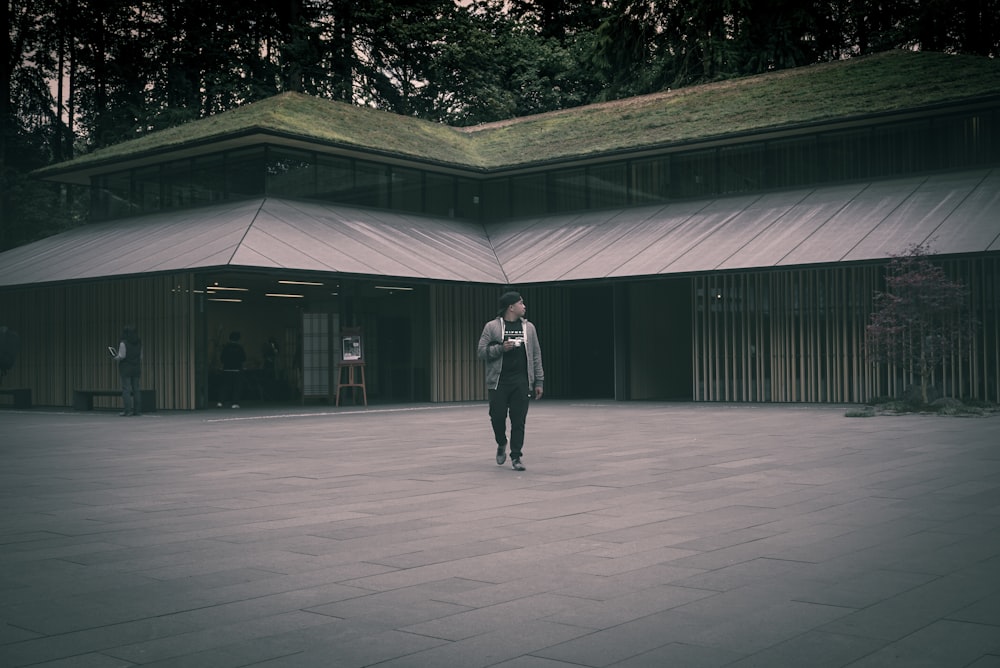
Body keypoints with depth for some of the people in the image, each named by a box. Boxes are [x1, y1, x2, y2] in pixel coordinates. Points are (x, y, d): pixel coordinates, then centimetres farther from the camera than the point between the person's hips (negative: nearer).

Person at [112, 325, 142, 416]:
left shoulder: (123, 343, -12)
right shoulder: (139, 343, 6)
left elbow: (122, 356, -13)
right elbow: (141, 356, 9)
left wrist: (116, 357, 6)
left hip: (126, 368, -6)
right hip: (136, 368, 6)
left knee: (126, 389, -4)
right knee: (136, 389, 9)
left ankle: (127, 410, -8)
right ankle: (137, 410, 10)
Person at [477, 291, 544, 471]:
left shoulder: (528, 327, 10)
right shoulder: (492, 327, 2)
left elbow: (536, 356, 11)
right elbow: (481, 352, -1)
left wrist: (538, 382, 6)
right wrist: (501, 348, -16)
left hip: (521, 382, 2)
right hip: (499, 381, -2)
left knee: (519, 421, -1)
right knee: (497, 417, -1)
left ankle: (516, 457, 8)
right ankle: (501, 445, 28)